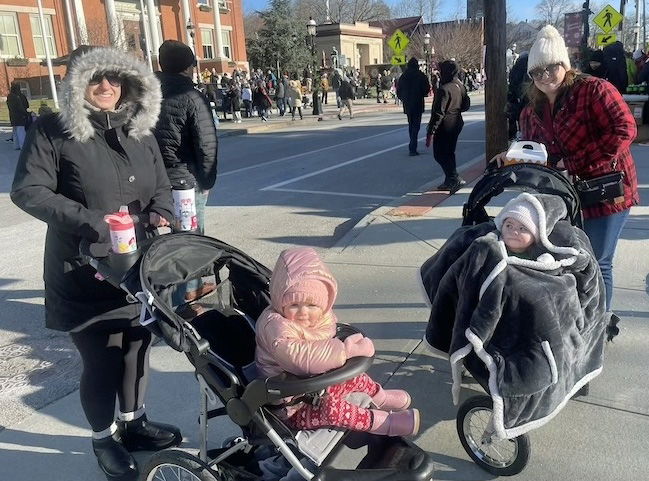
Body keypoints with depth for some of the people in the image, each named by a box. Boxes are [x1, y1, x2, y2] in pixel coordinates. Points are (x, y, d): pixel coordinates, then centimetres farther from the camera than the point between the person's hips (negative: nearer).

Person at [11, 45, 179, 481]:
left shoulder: (140, 129, 9)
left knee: (137, 345, 17)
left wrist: (159, 211, -7)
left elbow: (161, 185, 15)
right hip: (85, 272, -5)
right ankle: (104, 439, 28)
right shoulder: (54, 132, -8)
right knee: (101, 359, 3)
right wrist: (90, 223, -24)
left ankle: (133, 421, 40)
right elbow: (27, 191, -14)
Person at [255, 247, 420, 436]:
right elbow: (302, 358, -43)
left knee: (356, 377, 13)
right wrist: (346, 350, -36)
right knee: (331, 407, -29)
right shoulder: (275, 326, -32)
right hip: (291, 408, -9)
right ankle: (384, 423, -15)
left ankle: (380, 397, 41)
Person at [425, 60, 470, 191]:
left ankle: (455, 179, -9)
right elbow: (466, 105, 16)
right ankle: (450, 181, 22)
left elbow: (438, 113, -23)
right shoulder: (460, 86, 5)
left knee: (440, 154, -1)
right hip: (457, 123, 9)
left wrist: (431, 131, -20)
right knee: (449, 153, 17)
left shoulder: (444, 89, -21)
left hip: (445, 126, -9)